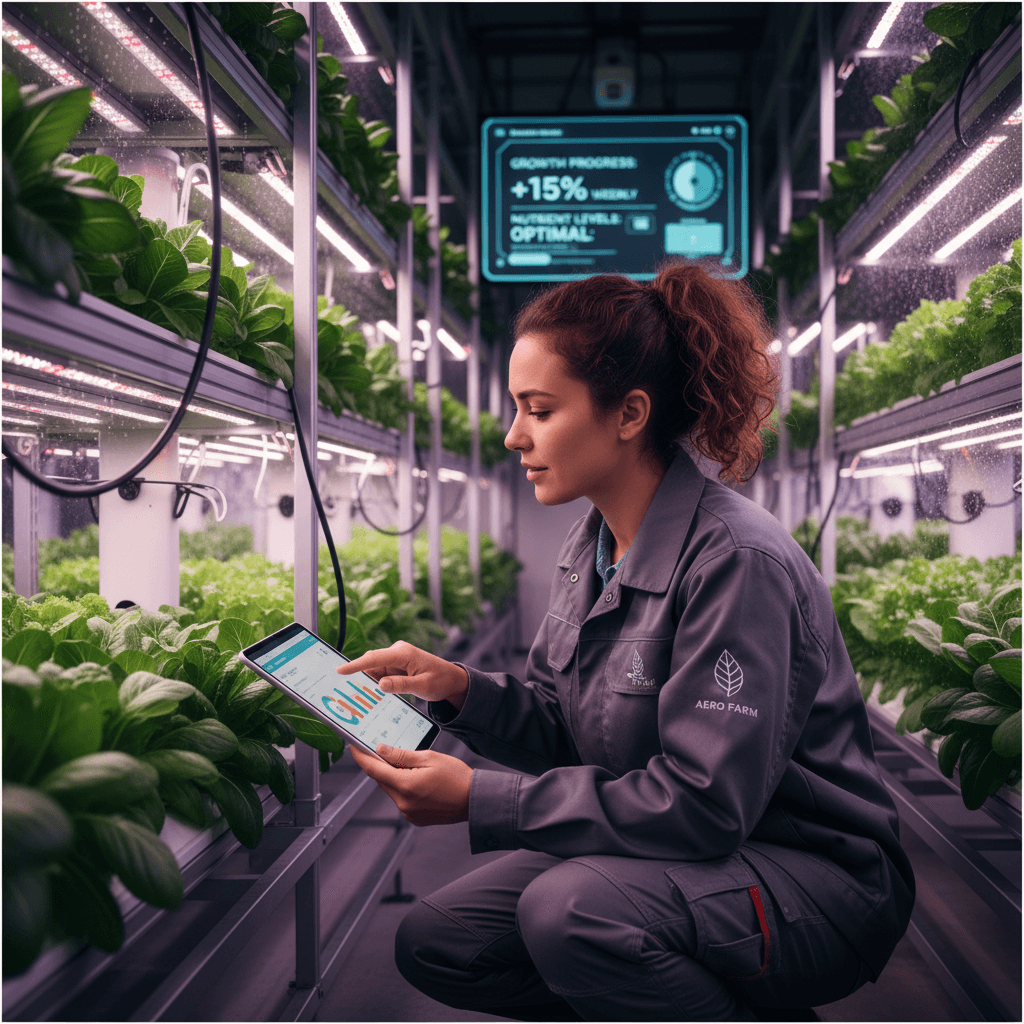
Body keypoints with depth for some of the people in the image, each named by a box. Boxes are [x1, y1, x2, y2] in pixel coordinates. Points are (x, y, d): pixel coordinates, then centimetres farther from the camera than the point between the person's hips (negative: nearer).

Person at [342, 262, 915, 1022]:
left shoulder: (735, 560, -24)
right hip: (672, 855, 9)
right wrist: (459, 688, -11)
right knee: (434, 943, 2)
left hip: (818, 883, -8)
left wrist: (481, 802, -25)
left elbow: (703, 804, -27)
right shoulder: (589, 549, 3)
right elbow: (562, 732, 8)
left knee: (569, 911, -33)